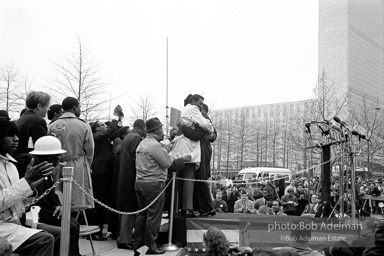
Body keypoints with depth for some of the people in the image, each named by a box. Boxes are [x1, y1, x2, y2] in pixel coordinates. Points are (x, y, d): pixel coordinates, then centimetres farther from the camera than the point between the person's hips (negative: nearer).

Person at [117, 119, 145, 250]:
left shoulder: (127, 137, 16)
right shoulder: (136, 138, -14)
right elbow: (136, 159, -21)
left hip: (124, 176, 10)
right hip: (132, 177, -10)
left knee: (126, 207, 16)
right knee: (130, 209, -5)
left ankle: (125, 235, 25)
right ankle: (124, 240, -1)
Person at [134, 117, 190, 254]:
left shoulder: (141, 144, 14)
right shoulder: (155, 145, -15)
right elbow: (170, 164, -13)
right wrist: (184, 159, -1)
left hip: (139, 182, 9)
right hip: (153, 184, -9)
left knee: (141, 214, 14)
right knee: (153, 216, -1)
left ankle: (138, 243, 21)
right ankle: (151, 247, 6)